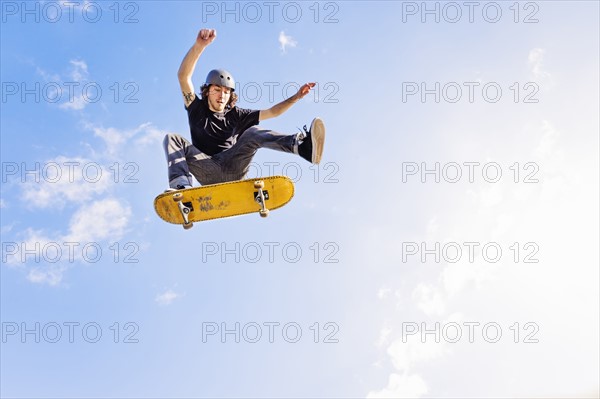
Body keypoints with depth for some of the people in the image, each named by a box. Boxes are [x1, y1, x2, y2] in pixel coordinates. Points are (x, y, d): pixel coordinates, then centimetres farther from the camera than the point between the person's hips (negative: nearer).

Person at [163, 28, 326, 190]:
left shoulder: (235, 115, 22)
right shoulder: (197, 109, 14)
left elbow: (271, 112, 19)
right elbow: (183, 76, 0)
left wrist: (296, 97, 6)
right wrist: (199, 46, -14)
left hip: (232, 168, 1)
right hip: (208, 173, -1)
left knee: (253, 133, -20)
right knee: (173, 139, -21)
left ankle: (302, 146, -47)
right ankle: (181, 186, -50)